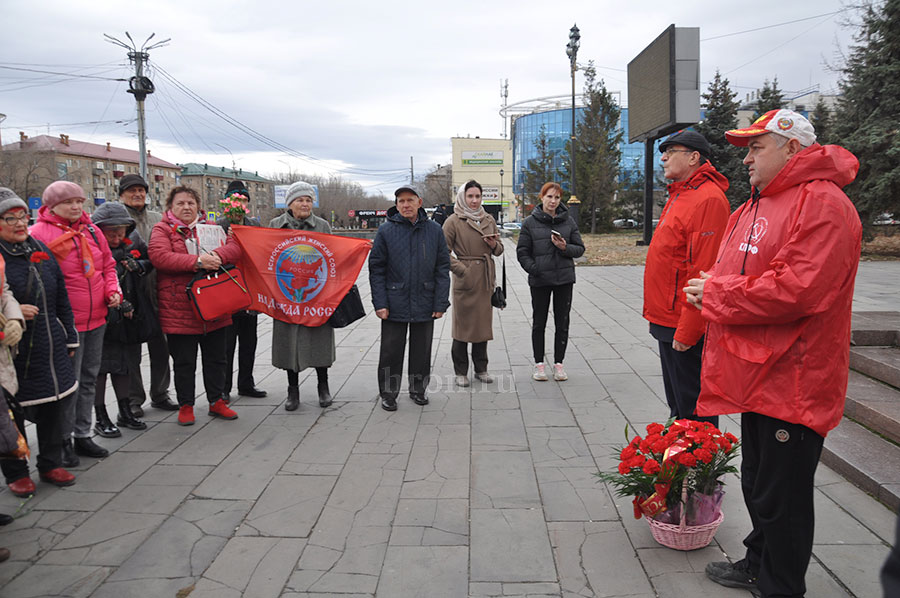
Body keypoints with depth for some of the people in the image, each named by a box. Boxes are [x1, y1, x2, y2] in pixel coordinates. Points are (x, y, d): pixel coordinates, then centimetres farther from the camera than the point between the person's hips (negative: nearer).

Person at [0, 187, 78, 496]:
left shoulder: (41, 250, 8)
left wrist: (69, 339, 14)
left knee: (53, 406, 13)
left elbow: (61, 299, 13)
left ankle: (50, 464, 30)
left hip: (50, 348, 6)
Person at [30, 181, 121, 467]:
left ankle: (83, 435, 28)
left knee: (89, 379, 15)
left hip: (96, 318, 7)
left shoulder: (90, 230, 10)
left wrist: (112, 291, 2)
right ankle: (64, 440, 16)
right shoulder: (40, 233, -9)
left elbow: (107, 265, 18)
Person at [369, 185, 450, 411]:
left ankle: (418, 389, 31)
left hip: (424, 305, 2)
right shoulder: (386, 231, -3)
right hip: (394, 305, -1)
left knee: (422, 351, 13)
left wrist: (441, 303, -2)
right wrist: (380, 303, -8)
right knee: (391, 352, 7)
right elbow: (376, 269, -1)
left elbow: (442, 268, 3)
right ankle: (388, 394, 22)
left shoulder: (434, 230, 1)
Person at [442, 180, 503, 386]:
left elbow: (499, 250, 19)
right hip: (465, 278, -5)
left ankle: (481, 368, 22)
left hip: (486, 278, 5)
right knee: (463, 324, 0)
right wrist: (460, 269, -14)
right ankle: (461, 372, 11)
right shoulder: (454, 221, -4)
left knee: (483, 322, 10)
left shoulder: (489, 220, 13)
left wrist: (493, 244, -3)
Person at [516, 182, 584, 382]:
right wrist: (533, 268, -15)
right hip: (540, 279, -2)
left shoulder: (568, 221, 5)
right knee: (539, 323, 7)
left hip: (564, 278, 2)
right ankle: (539, 364, 17)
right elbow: (522, 252, 0)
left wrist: (565, 247, -14)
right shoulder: (530, 222, 0)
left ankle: (558, 363, 16)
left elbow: (580, 249, 6)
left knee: (562, 323, 6)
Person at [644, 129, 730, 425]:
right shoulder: (679, 196, 16)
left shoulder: (708, 199, -16)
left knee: (693, 410, 0)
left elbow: (703, 273, -22)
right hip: (667, 322, 10)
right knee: (677, 404, 20)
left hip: (684, 326, -10)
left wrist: (686, 331, -22)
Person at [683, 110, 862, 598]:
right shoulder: (756, 206, 15)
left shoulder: (822, 205, -16)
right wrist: (713, 289, 0)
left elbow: (795, 290, -27)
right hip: (758, 375, 10)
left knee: (781, 497, 4)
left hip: (793, 383, -9)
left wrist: (717, 294, -17)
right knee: (756, 482, 22)